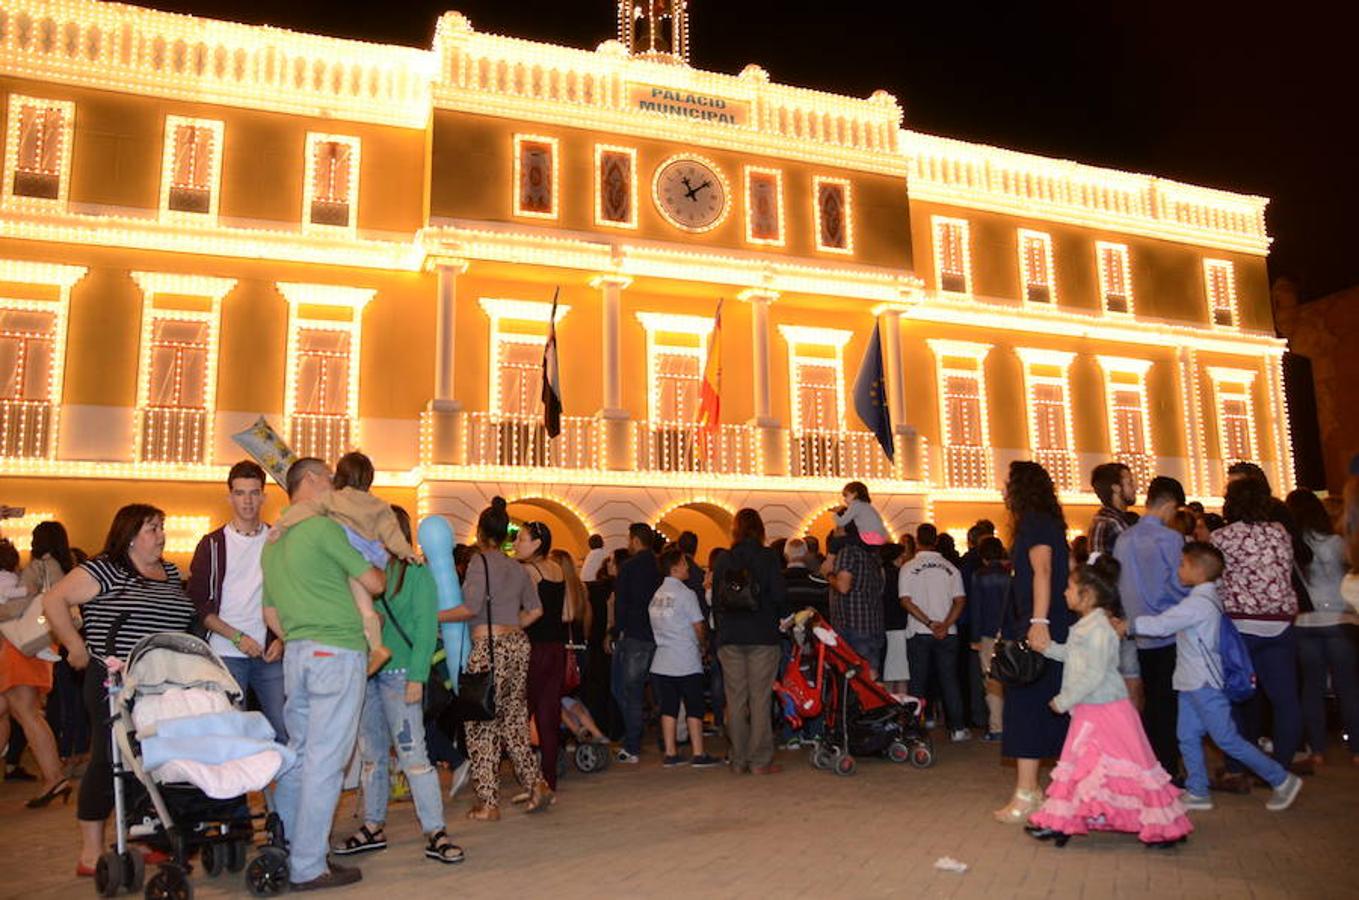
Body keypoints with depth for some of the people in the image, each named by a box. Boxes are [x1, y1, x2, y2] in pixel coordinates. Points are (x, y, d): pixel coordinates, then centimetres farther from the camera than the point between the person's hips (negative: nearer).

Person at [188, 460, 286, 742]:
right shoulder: (213, 544, 4)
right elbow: (198, 604, 0)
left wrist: (281, 640, -4)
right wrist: (237, 637, -10)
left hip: (270, 655, 1)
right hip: (226, 655, -1)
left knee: (286, 729, -2)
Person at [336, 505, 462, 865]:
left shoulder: (417, 572, -4)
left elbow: (426, 627, -7)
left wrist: (417, 677, -12)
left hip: (399, 673, -5)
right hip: (363, 671, 5)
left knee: (412, 753, -5)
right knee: (371, 755, 14)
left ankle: (435, 834, 1)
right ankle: (373, 828, 26)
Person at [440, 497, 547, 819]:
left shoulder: (480, 562, -7)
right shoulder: (518, 568, 13)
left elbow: (471, 608, -14)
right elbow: (535, 610, 14)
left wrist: (434, 617, -5)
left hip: (489, 648, -7)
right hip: (518, 645, 7)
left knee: (482, 725, 3)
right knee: (514, 720, 15)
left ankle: (488, 803, 7)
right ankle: (536, 784, 10)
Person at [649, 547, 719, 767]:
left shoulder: (656, 595, 9)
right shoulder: (686, 593, -12)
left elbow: (657, 627, 13)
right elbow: (699, 627, -9)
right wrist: (702, 645, 11)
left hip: (662, 662, 6)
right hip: (687, 662, -6)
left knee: (668, 707, 9)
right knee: (694, 708, 1)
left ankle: (670, 753, 11)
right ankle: (698, 754, 3)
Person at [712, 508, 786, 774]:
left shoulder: (723, 559, 4)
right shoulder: (769, 557, -4)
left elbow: (715, 601, 6)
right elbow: (778, 596, -7)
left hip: (729, 638, 3)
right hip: (762, 637, -3)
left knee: (735, 700, 7)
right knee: (760, 698, 2)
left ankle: (739, 760, 12)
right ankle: (760, 760, 4)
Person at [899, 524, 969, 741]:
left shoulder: (908, 568, -3)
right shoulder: (951, 568, 4)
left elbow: (906, 602, -10)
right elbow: (960, 601, -3)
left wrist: (930, 623, -11)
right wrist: (945, 625, -10)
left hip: (918, 633, -2)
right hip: (947, 634, 2)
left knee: (918, 682, 5)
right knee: (949, 679, 8)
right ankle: (957, 728, 10)